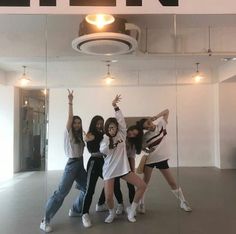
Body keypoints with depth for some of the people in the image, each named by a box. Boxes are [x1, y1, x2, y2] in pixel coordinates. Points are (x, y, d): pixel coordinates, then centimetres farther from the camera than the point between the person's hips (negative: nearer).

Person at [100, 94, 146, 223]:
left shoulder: (121, 135, 2)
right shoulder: (105, 139, -2)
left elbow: (121, 120, -8)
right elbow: (102, 150, -23)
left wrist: (115, 106, -12)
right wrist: (109, 140, -36)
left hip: (123, 168, 3)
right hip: (109, 170, -2)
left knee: (142, 185, -6)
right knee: (108, 197, -11)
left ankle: (131, 209, 13)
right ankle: (112, 213, 25)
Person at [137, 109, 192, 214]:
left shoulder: (161, 124, -7)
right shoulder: (145, 137, -10)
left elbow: (166, 111, -3)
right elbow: (142, 147, 2)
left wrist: (156, 117, -16)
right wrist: (147, 151, -18)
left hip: (162, 159, 1)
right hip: (150, 159, -1)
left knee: (172, 182, 5)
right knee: (145, 182, 2)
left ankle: (183, 202, 19)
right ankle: (141, 204, 14)